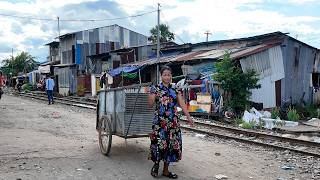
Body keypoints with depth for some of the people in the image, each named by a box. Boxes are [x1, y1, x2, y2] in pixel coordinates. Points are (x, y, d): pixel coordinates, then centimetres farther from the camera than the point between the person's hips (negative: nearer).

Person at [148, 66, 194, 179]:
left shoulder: (175, 90, 8)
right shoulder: (156, 88, -2)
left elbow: (182, 104, 4)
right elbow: (150, 105, -6)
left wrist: (188, 117, -5)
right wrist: (152, 93, -22)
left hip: (173, 122, 4)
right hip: (160, 121, -4)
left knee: (172, 144, 6)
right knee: (159, 143, -5)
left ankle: (166, 170, 20)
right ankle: (155, 165, 21)